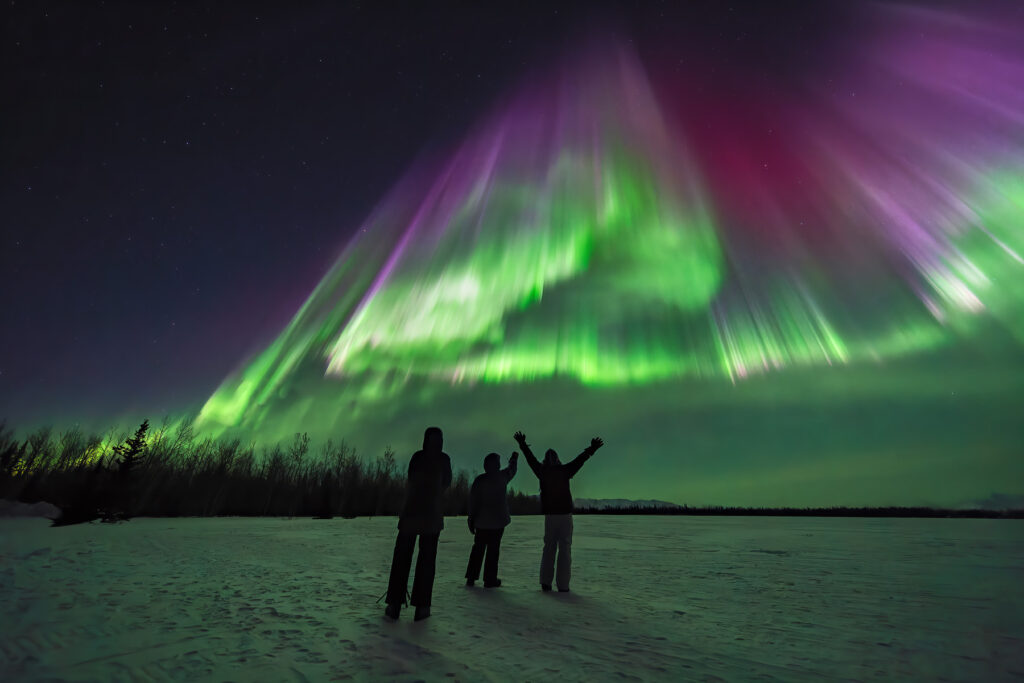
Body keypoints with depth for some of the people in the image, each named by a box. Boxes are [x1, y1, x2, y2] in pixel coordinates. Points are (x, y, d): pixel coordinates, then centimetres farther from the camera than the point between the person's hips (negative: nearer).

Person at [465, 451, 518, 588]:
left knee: (478, 548, 14)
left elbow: (473, 501, -2)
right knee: (493, 549, 4)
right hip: (497, 521, -3)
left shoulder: (479, 480, -4)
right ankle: (490, 579, 8)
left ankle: (471, 578, 18)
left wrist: (471, 520, 6)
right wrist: (514, 458, 34)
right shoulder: (502, 477, -7)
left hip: (481, 521, 3)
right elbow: (511, 470, 15)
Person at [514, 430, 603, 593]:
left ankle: (545, 581, 7)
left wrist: (522, 444, 22)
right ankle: (563, 585, 2)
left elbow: (530, 458, 11)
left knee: (549, 547, 13)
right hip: (565, 514, -2)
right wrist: (591, 449, 0)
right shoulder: (564, 471, -6)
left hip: (549, 515, 2)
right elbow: (579, 460, -5)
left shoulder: (542, 472, 0)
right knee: (565, 549, 3)